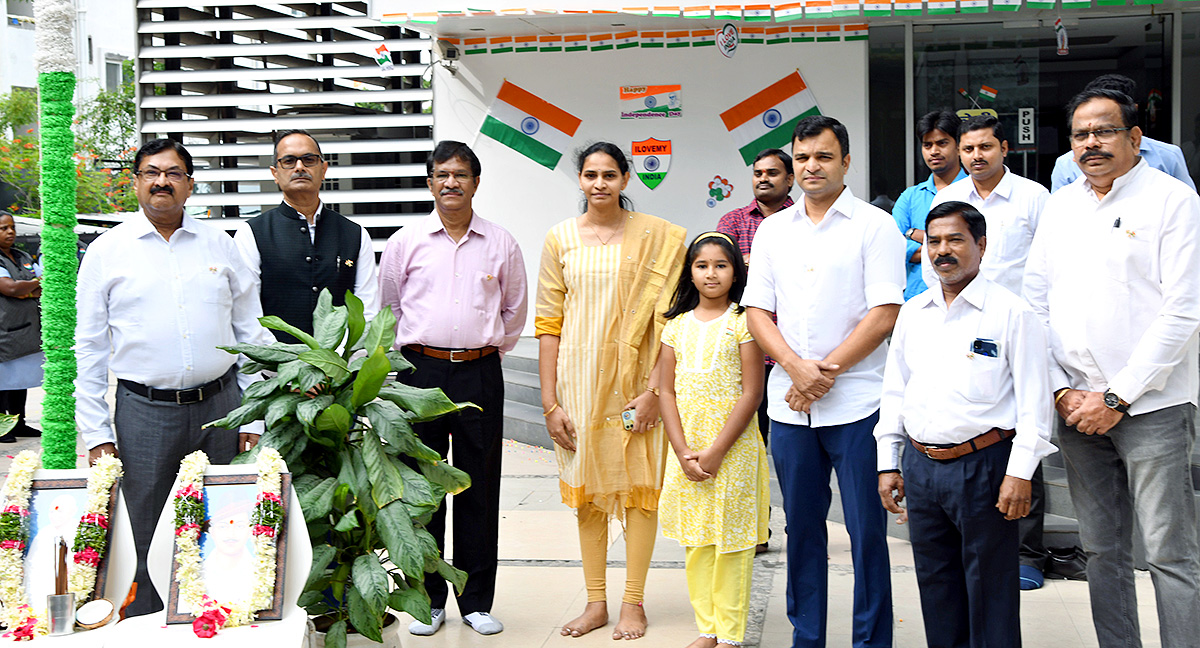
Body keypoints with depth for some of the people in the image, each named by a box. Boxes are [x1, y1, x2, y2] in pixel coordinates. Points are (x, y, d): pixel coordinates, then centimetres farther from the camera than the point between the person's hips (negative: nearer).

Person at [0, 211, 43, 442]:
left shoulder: (24, 258, 17)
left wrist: (26, 291, -10)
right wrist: (36, 283, -3)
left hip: (27, 331, 7)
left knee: (21, 378, 11)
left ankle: (19, 424, 18)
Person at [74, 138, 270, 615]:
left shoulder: (220, 245, 8)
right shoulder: (106, 251, 4)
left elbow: (252, 333, 9)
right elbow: (90, 347, 4)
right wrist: (96, 433, -2)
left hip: (219, 407, 2)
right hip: (144, 412, -1)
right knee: (147, 543, 4)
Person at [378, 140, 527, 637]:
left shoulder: (501, 243, 6)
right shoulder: (405, 242, 4)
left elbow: (514, 312, 18)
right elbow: (388, 309, 15)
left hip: (480, 374, 0)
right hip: (421, 372, 0)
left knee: (479, 488, 4)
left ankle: (476, 601, 14)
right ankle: (429, 600, 15)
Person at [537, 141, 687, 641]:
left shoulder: (656, 236, -1)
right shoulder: (560, 238, 4)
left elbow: (668, 318, -4)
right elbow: (548, 325, 4)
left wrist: (654, 388, -13)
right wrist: (550, 403, -1)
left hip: (635, 376, -2)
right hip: (579, 377, 2)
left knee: (639, 485, 2)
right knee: (587, 488, 8)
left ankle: (633, 603, 13)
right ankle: (595, 601, 18)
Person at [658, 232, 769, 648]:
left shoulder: (742, 322, -5)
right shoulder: (677, 325, 7)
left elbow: (751, 394, -9)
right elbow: (667, 391, 5)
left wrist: (716, 451, -13)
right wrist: (683, 452, -6)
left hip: (732, 447, -4)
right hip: (686, 448, 4)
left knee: (731, 542, 1)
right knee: (695, 541, 10)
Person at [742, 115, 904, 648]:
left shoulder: (874, 226, -1)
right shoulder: (773, 231, 13)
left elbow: (884, 312, -8)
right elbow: (757, 310, 8)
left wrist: (826, 371, -12)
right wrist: (797, 367, -9)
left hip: (856, 403, -4)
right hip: (789, 404, 4)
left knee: (866, 530, 1)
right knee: (801, 525, 11)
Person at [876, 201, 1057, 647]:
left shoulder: (1011, 313, -5)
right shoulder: (912, 313, 12)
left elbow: (1034, 400, -7)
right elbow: (894, 392, 16)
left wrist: (1020, 473, -13)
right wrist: (888, 463, 12)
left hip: (983, 465, -5)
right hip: (921, 465, 5)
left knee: (990, 587, 2)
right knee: (935, 581, 14)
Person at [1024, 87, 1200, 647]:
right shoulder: (1059, 206, 13)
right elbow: (1035, 304, 11)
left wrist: (1116, 397, -13)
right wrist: (1062, 391, -1)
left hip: (1150, 406, -5)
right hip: (1077, 406, 5)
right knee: (1102, 552, 11)